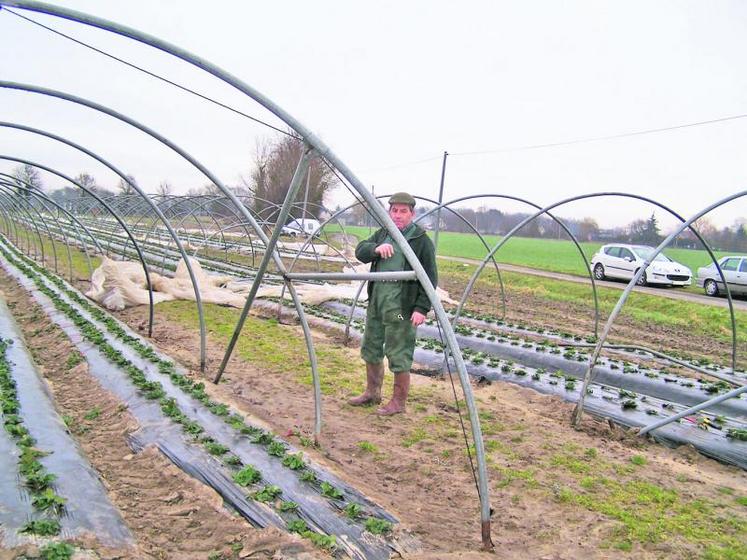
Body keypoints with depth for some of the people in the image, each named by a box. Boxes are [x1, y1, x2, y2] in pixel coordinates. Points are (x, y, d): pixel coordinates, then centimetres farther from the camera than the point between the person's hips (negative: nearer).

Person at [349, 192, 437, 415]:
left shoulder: (421, 241, -7)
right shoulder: (382, 234, 13)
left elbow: (430, 278, -9)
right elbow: (360, 251, 1)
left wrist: (422, 308, -16)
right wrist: (376, 249, -20)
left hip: (401, 307, -7)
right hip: (376, 301, 7)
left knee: (398, 356, -1)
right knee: (371, 349, 17)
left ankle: (399, 402, 14)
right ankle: (372, 393, 34)